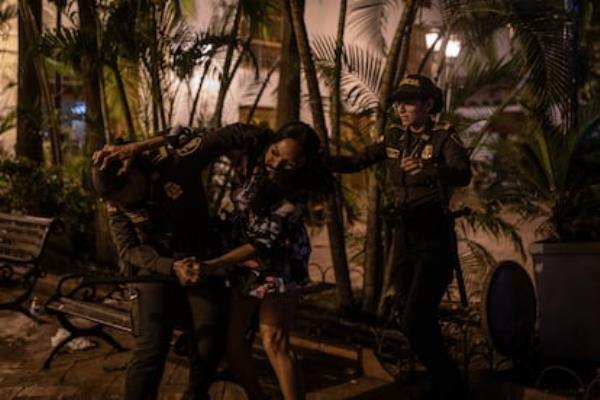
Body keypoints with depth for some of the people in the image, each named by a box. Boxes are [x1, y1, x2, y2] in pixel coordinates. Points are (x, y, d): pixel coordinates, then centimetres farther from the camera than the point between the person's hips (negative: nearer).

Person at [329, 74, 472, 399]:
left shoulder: (444, 136, -9)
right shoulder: (394, 137, 9)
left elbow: (463, 175, -26)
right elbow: (357, 162, 9)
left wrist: (429, 169, -46)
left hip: (434, 237, -6)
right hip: (403, 235, 6)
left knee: (414, 322, -15)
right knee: (421, 320, 13)